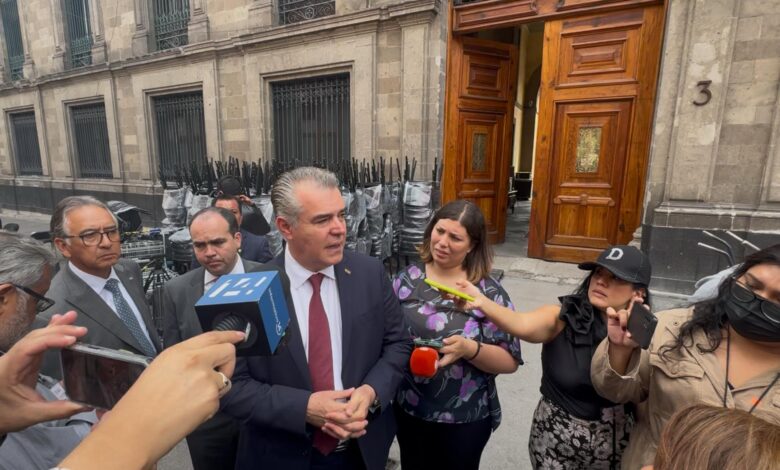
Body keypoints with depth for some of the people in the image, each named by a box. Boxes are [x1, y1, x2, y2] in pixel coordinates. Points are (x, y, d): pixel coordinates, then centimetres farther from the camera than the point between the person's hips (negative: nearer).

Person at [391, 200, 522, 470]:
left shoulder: (488, 291, -14)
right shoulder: (407, 279, -6)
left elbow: (509, 362, -13)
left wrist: (470, 349, -29)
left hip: (465, 419, -2)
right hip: (408, 410, 3)